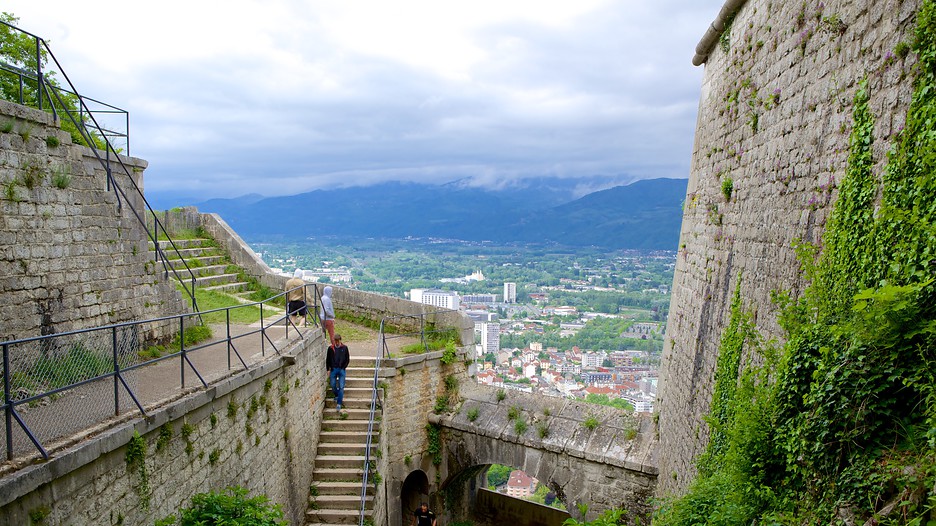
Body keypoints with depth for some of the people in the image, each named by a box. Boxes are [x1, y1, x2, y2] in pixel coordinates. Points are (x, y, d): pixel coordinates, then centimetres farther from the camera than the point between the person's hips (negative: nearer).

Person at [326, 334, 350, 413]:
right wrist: (328, 369, 3)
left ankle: (339, 404, -2)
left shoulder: (344, 348, 1)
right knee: (333, 385, 6)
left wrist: (343, 367, -4)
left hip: (342, 370, -1)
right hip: (333, 369, 1)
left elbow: (347, 359, 6)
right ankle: (337, 396, 36)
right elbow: (327, 360, 9)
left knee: (341, 387, -5)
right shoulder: (331, 348, 3)